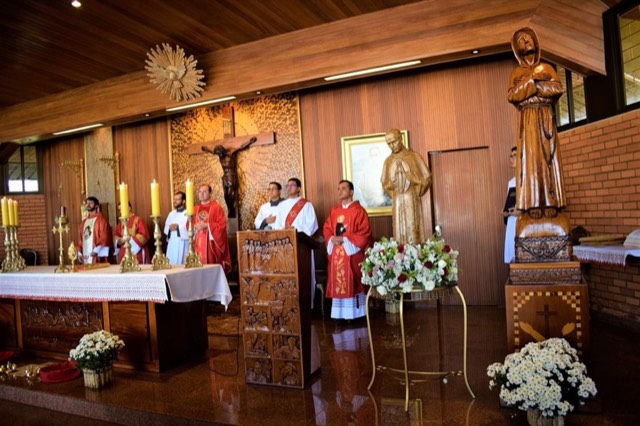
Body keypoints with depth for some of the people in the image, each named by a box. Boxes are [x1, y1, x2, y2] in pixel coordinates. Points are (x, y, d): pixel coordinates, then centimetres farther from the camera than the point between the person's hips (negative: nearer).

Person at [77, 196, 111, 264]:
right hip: (85, 256, 7)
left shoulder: (101, 220, -2)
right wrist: (79, 252, 9)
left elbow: (105, 238, -11)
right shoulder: (84, 222, 19)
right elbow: (80, 239, 20)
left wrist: (96, 250, -19)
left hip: (97, 255, -6)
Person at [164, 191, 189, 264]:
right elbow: (166, 228, 14)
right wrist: (170, 228, -7)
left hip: (183, 245, -6)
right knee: (171, 264, 5)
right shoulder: (171, 213, 16)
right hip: (171, 244, 6)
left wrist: (178, 227, -20)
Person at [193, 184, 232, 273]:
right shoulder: (195, 209, 14)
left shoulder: (217, 208, -1)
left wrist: (207, 225, -18)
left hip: (211, 244, -4)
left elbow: (222, 225, -9)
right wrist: (195, 226, -10)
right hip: (198, 244, 4)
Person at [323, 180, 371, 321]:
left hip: (352, 252, -5)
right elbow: (326, 229, 13)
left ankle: (355, 314, 7)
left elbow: (364, 233, -10)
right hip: (336, 254, 5)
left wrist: (345, 239, -16)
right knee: (337, 282, 4)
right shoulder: (333, 211, 14)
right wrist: (332, 239, -9)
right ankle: (340, 314, 10)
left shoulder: (358, 211, -2)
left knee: (352, 283, -2)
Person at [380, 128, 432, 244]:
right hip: (397, 200, 3)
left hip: (412, 199, -3)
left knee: (413, 228, -5)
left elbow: (426, 177, 2)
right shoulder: (388, 161, 8)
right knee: (399, 230, 2)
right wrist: (394, 194, 4)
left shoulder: (414, 156, -1)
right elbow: (384, 182, 15)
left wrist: (416, 192, 1)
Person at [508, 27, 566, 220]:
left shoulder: (547, 68, 17)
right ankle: (533, 204, -13)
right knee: (530, 159, -9)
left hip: (546, 118, 1)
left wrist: (531, 85, -6)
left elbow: (558, 88, -1)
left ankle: (550, 203, -8)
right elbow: (512, 95, -5)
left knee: (549, 157, -6)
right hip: (528, 120, -1)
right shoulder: (516, 72, 14)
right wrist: (533, 78, -9)